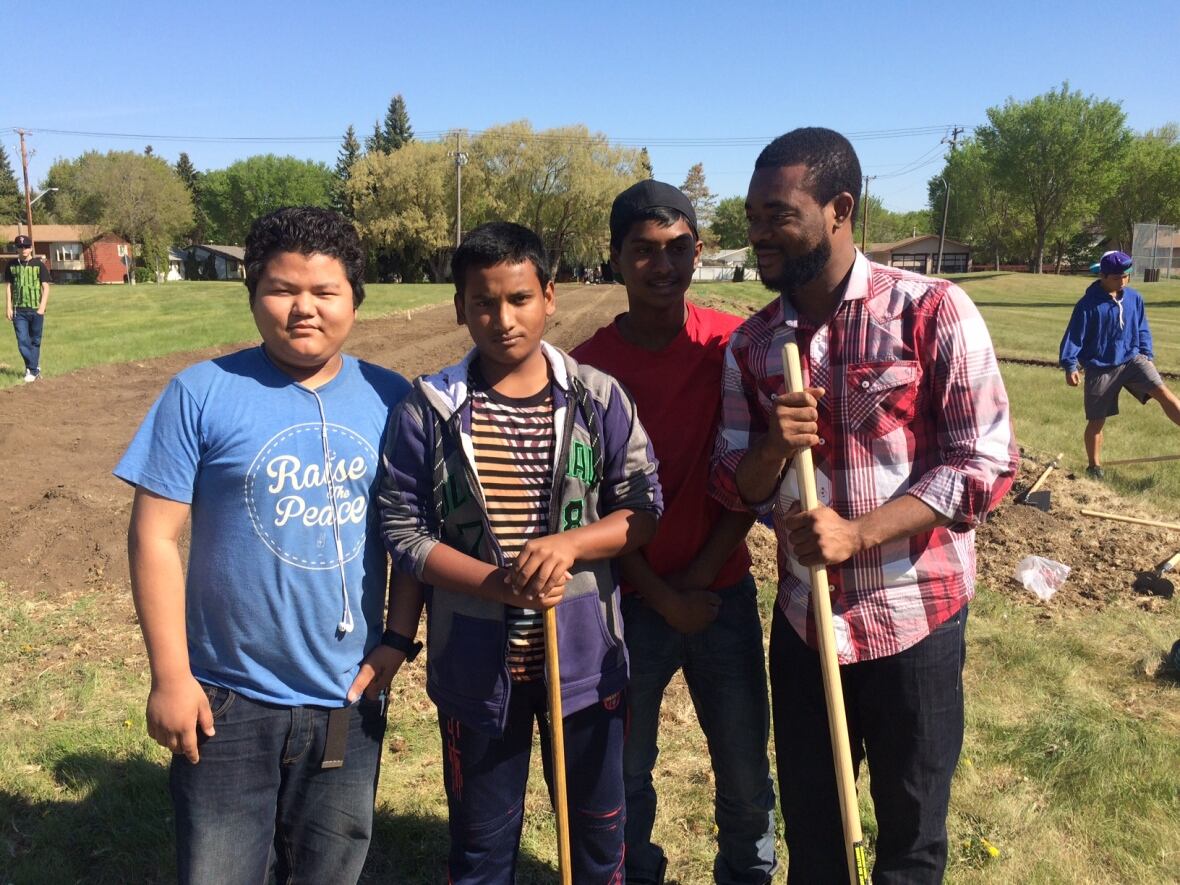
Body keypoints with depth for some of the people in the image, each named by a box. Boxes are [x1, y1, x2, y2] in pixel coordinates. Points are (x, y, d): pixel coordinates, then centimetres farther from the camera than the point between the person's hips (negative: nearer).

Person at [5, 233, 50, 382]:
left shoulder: (39, 264, 0)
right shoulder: (12, 265, 7)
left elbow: (45, 287, -2)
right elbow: (8, 287, 10)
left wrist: (42, 307, -11)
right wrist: (8, 307, 2)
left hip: (36, 310, -2)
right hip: (18, 310, 2)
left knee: (35, 342, 5)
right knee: (22, 342, -3)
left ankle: (32, 370, 14)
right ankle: (35, 368, 6)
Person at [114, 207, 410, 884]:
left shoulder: (391, 399, -2)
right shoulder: (202, 394, -10)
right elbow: (156, 535, -9)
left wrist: (398, 637, 0)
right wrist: (171, 675, -10)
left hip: (349, 700, 2)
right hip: (228, 700, -2)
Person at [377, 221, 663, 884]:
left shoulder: (599, 398, -4)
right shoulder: (429, 407, -7)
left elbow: (644, 506, -2)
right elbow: (405, 531, -6)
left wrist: (567, 543, -20)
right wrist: (500, 585, -20)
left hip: (586, 657, 1)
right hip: (476, 665, 0)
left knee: (599, 830, 20)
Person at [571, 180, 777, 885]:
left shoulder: (734, 344, -4)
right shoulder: (590, 366, -7)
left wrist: (701, 573, -8)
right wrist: (663, 597, -8)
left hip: (724, 591, 1)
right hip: (631, 600, 0)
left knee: (747, 774, 12)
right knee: (626, 773, 12)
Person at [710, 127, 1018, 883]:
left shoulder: (933, 312, -12)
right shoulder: (750, 345, 1)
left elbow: (987, 463, -15)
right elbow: (734, 486, 4)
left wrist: (858, 532, -24)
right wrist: (772, 450, -18)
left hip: (914, 620, -3)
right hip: (803, 619, 4)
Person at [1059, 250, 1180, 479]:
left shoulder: (1135, 298, 4)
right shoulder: (1088, 304, -11)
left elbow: (1142, 329, 16)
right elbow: (1074, 336, -11)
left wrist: (1146, 354, 8)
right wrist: (1070, 366, -18)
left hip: (1132, 359, 4)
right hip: (1100, 368, -4)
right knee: (1097, 420, 5)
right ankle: (1094, 466, 21)